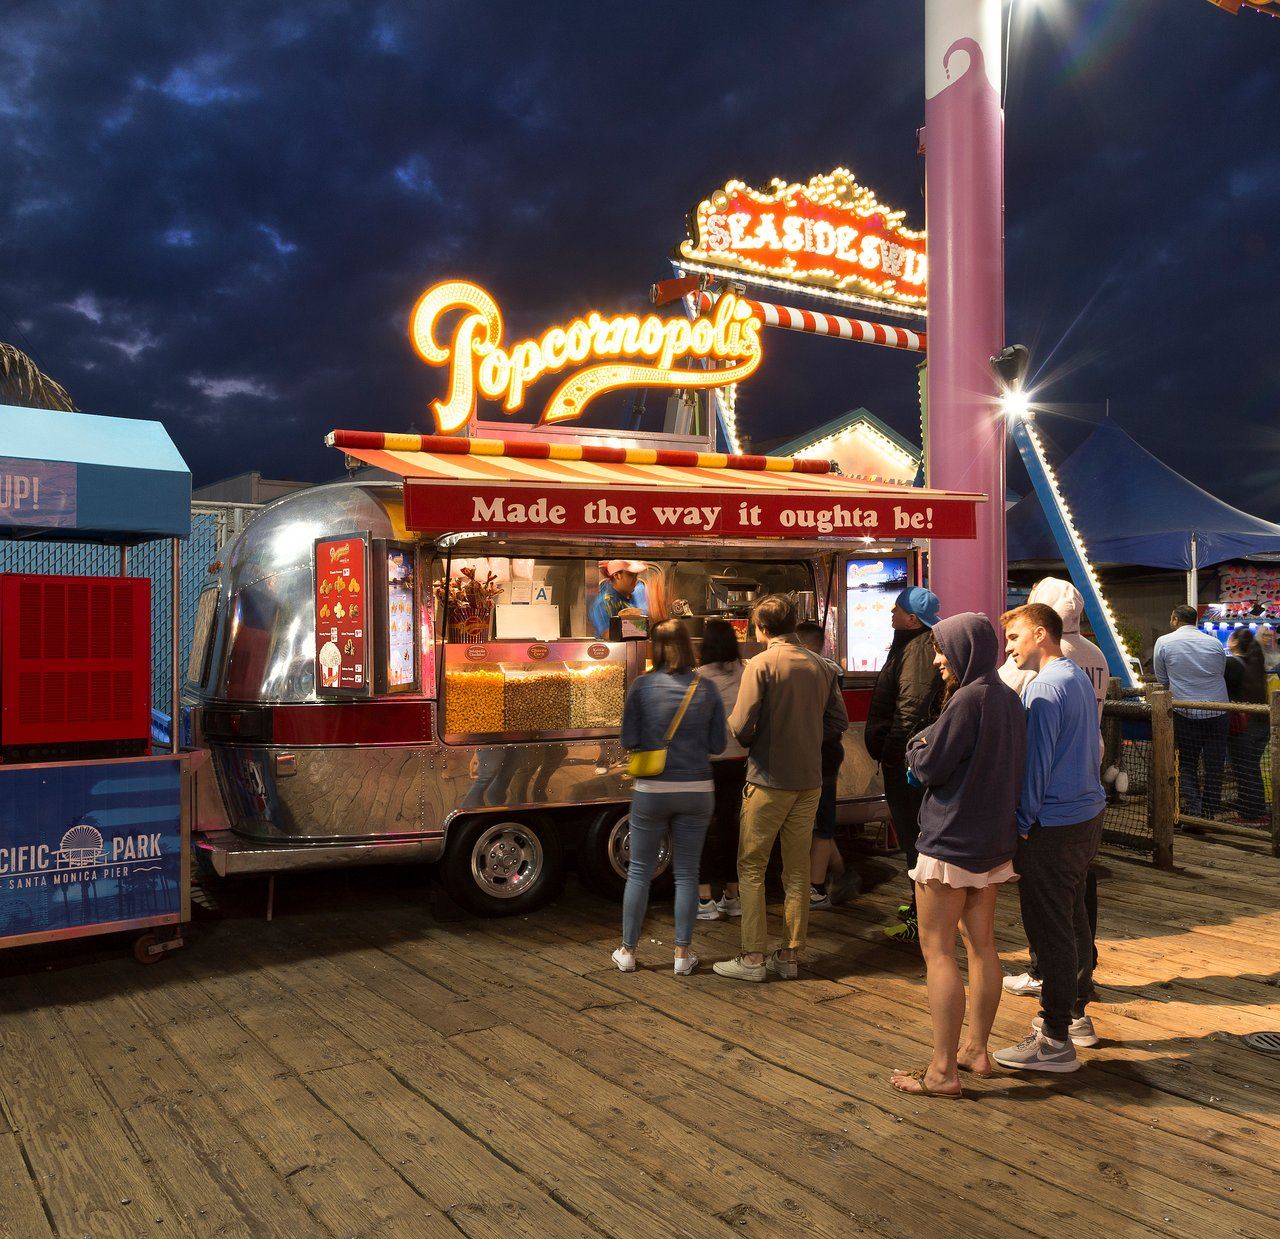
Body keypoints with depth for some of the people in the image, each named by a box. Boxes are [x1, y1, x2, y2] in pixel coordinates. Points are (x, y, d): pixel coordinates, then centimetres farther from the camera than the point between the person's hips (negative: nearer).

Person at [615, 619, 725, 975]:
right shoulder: (706, 688, -2)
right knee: (687, 873, 11)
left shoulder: (642, 686, -8)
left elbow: (628, 740, -7)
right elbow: (717, 745, 1)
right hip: (696, 790, 2)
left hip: (652, 790, -1)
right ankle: (683, 953, 15)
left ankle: (628, 952, 19)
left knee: (639, 872, 11)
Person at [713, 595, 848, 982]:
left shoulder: (761, 665, -12)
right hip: (810, 781, 5)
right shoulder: (821, 666, 4)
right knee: (797, 869, 12)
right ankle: (789, 955, 18)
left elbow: (741, 727, -16)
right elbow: (838, 721, 8)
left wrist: (729, 727, 5)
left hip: (769, 780, -5)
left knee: (751, 867, 4)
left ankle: (753, 957, 5)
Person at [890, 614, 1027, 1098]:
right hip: (994, 839, 9)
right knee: (981, 944, 15)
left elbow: (929, 767, -18)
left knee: (937, 950, -2)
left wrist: (917, 745, 4)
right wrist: (932, 746, 9)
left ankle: (942, 1071, 1)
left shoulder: (967, 700, -19)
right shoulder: (1008, 699, 7)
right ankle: (976, 1049, 26)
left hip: (951, 840, -9)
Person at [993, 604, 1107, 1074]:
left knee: (1050, 929, -3)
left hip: (1053, 825, -10)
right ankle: (1076, 1013, 33)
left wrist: (1022, 822, -12)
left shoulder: (1044, 687, -18)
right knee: (1073, 917, 20)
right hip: (1088, 814, 10)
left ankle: (1056, 1040, 3)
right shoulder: (1080, 678, 11)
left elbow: (1036, 761, -19)